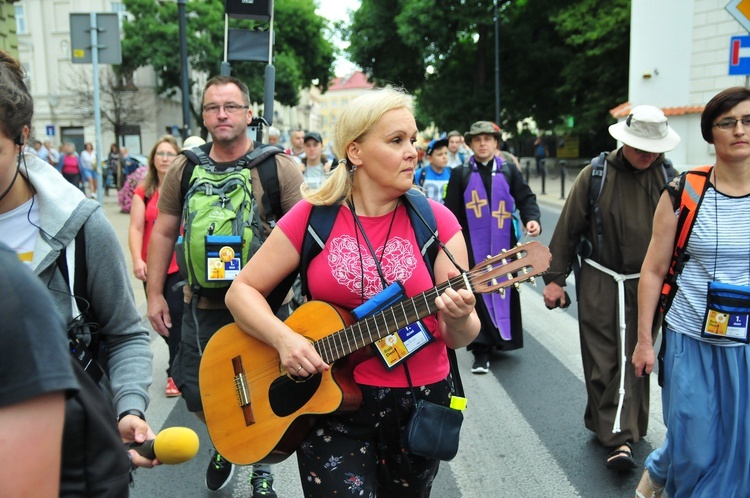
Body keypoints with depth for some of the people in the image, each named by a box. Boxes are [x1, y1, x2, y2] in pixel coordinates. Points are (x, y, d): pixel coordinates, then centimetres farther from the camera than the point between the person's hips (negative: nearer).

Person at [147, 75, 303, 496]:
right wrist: (155, 292, 6)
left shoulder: (279, 168, -6)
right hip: (203, 307, 3)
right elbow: (164, 233, 9)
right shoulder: (184, 170, 3)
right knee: (198, 394, 10)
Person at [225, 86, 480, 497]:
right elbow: (242, 291, -3)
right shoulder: (313, 216, -7)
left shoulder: (435, 221, -6)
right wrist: (283, 339, -19)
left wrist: (458, 319, -28)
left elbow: (460, 336, -5)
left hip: (420, 400, 2)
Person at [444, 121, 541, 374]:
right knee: (479, 295, -5)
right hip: (474, 246, -2)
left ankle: (502, 338, 28)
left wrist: (532, 219, -15)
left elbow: (526, 198, 5)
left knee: (506, 292, 10)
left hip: (504, 244, 2)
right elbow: (452, 212, 2)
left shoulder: (509, 170, 7)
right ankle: (482, 349, 0)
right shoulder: (460, 174, 3)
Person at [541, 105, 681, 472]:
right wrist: (554, 278, -1)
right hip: (600, 285, -2)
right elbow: (567, 229, -1)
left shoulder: (668, 177, 1)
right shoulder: (596, 174, -5)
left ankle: (622, 434, 18)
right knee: (603, 361, 0)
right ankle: (619, 436, 8)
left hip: (647, 286, 2)